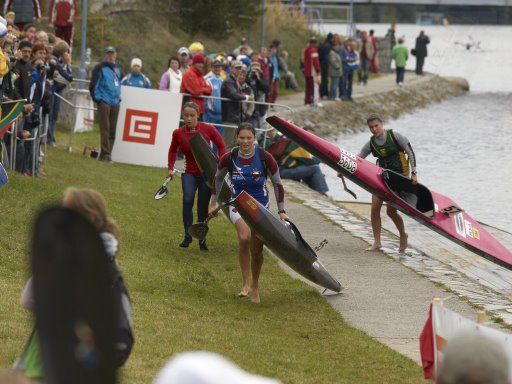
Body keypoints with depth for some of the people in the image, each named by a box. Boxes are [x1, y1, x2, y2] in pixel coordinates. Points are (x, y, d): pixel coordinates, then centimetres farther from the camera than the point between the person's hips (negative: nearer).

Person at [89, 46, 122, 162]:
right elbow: (93, 85, -8)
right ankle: (105, 154, -13)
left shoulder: (116, 69, 18)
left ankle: (106, 154, 11)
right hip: (104, 102, -7)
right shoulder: (100, 68, -5)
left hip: (115, 103, 7)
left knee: (112, 130, 6)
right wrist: (97, 99, -11)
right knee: (105, 129, -11)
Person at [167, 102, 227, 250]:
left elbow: (221, 146, 1)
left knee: (203, 207, 5)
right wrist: (170, 168, 4)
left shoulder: (208, 129, -11)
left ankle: (202, 239, 22)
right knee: (187, 200, -24)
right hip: (189, 173, 0)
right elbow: (173, 150, 13)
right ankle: (187, 236, -13)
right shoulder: (178, 133, -7)